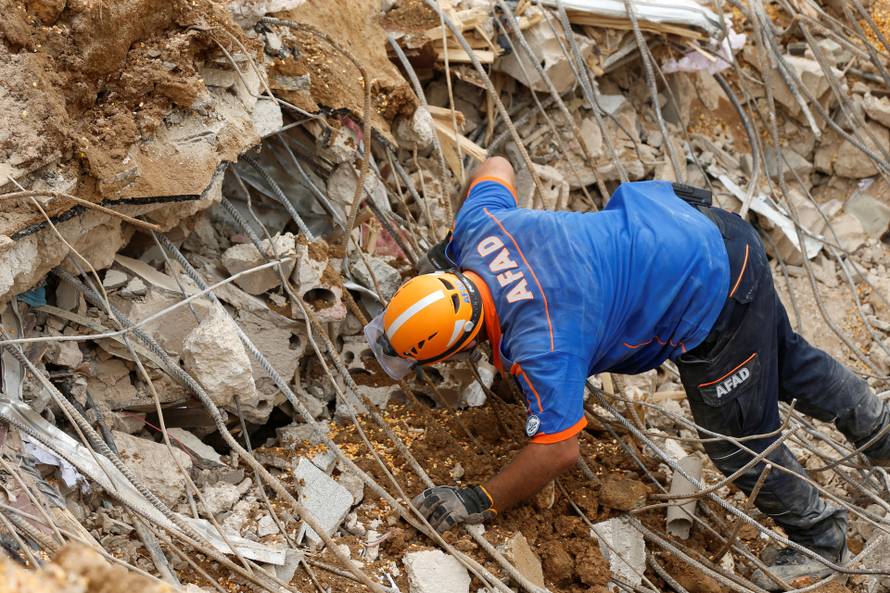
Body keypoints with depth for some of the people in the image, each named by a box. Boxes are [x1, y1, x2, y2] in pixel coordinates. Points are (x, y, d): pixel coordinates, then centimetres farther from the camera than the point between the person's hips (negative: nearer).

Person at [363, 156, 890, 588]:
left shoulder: (539, 346, -33)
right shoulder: (477, 228, -11)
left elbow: (559, 451, -26)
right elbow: (496, 169, 11)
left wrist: (479, 503, -14)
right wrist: (455, 249, 24)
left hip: (714, 299, -9)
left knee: (739, 439, 9)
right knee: (782, 357, 30)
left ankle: (819, 536, 32)